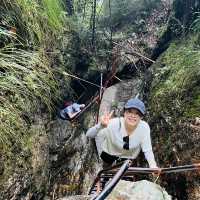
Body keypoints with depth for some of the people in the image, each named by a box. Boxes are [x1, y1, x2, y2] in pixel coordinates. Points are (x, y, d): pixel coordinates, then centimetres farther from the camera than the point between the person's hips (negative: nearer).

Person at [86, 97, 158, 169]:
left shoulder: (144, 127, -31)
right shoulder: (114, 124, -35)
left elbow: (147, 150, -26)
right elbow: (88, 134, -37)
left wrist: (153, 165, -45)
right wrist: (101, 125, -56)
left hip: (128, 158, 1)